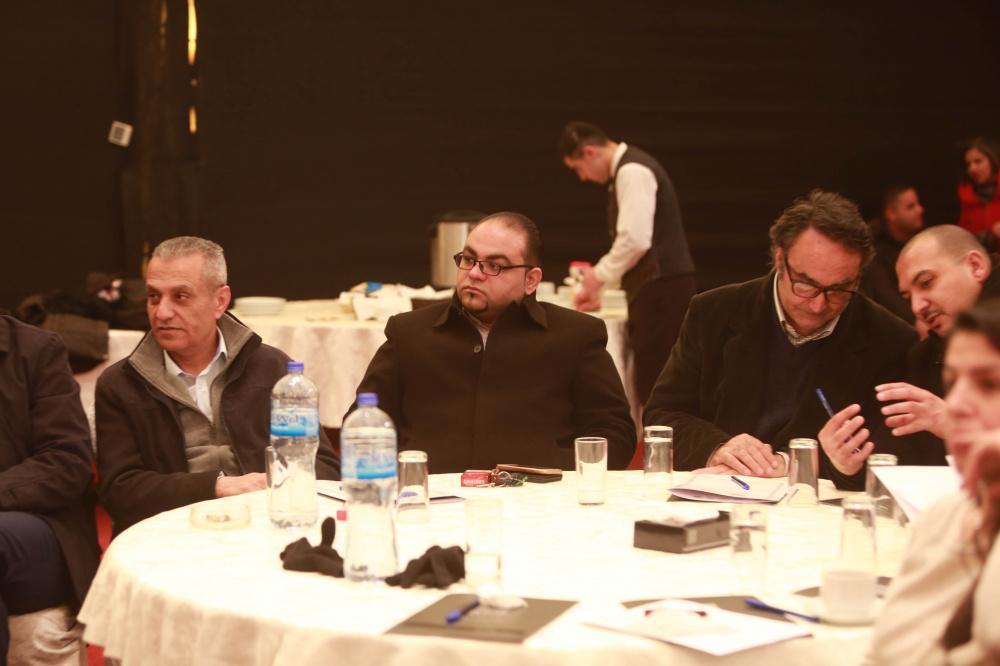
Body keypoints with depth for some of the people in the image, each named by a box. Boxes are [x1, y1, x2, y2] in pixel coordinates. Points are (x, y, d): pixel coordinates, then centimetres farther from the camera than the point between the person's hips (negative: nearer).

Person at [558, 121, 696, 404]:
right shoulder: (627, 170, 18)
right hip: (655, 286, 10)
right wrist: (600, 278, 20)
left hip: (660, 287, -10)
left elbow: (635, 240, -21)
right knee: (649, 380, 10)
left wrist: (599, 275, -7)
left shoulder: (632, 171, -13)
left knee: (654, 382, -9)